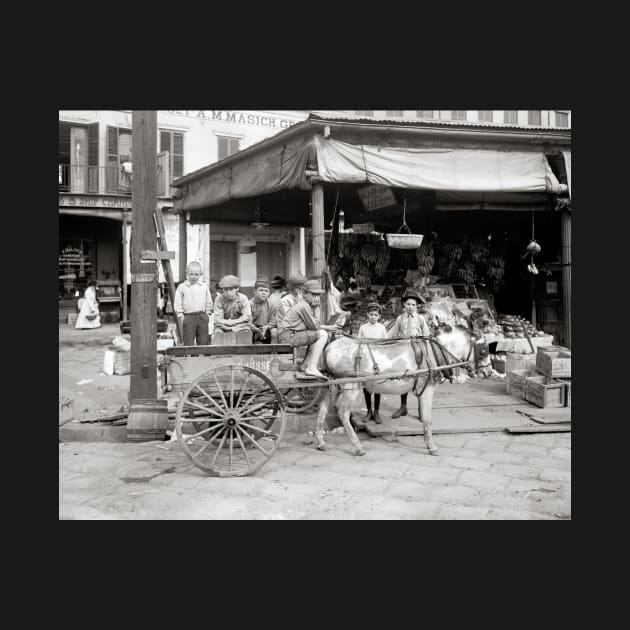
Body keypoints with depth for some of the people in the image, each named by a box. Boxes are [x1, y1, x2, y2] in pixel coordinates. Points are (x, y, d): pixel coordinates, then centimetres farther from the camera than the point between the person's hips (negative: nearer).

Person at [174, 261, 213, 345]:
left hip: (202, 317, 3)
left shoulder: (204, 287, 7)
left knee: (203, 342, 8)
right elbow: (178, 304, 0)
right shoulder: (182, 287, -1)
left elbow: (208, 302, 14)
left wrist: (208, 314, 8)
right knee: (188, 343, 0)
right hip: (188, 317, -3)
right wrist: (180, 316, -5)